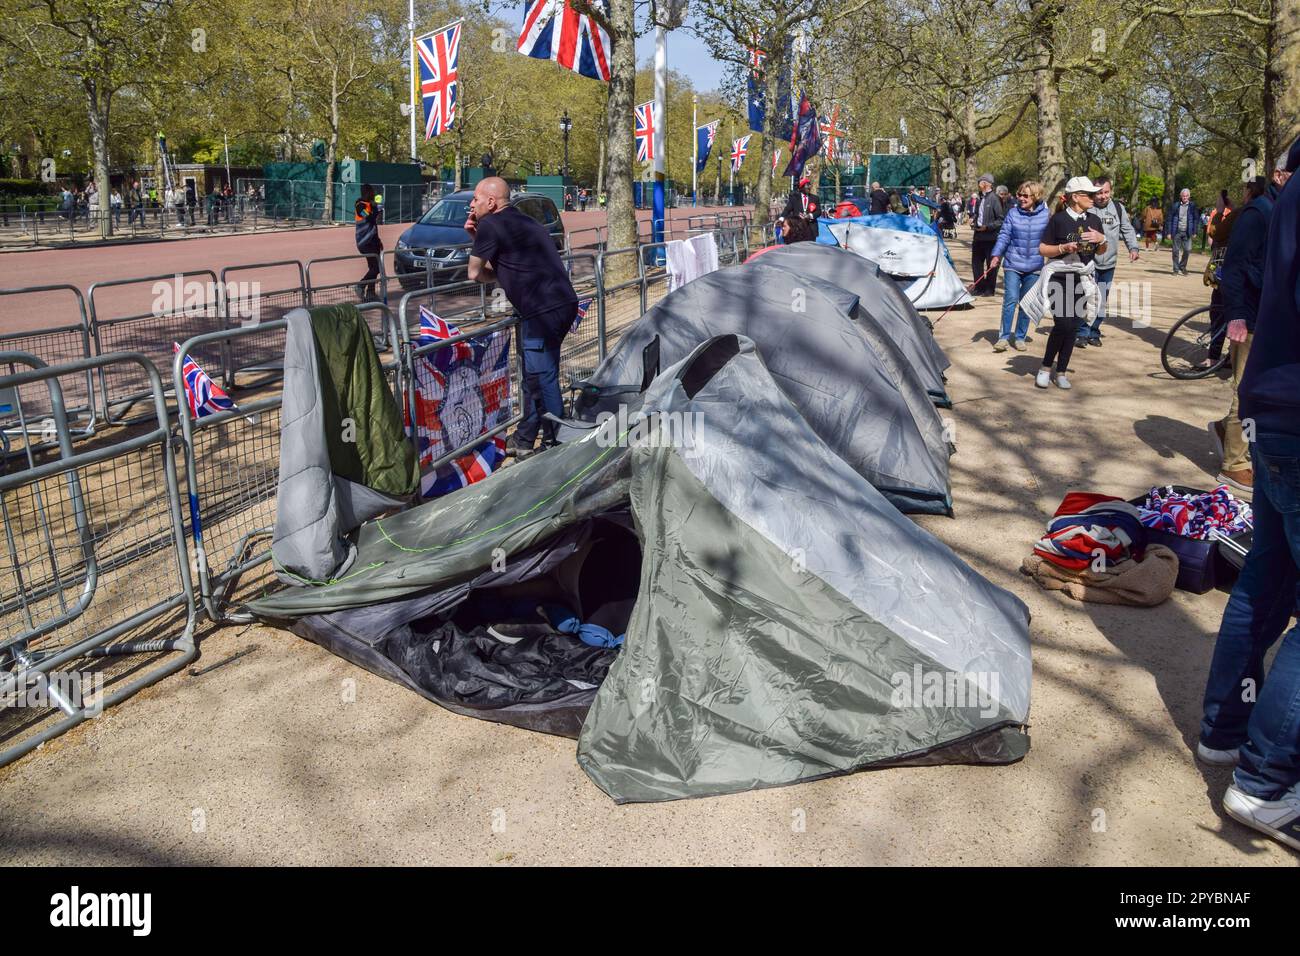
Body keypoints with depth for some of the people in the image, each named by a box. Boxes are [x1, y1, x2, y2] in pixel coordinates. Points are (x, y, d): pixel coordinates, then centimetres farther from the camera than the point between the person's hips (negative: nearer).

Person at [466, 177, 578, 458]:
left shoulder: (490, 225, -5)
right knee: (535, 376, 19)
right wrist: (477, 237, 19)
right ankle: (524, 440, 31)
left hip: (543, 311, -10)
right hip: (564, 304, 10)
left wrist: (496, 276, 19)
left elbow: (475, 273, 3)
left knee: (543, 380, -3)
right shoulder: (523, 221, 22)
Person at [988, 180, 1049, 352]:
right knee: (1011, 299, -12)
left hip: (1034, 267, 1)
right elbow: (1004, 236, -1)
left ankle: (1020, 337, 18)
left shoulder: (1046, 215, 0)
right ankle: (1003, 337, -6)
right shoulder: (1013, 213, -1)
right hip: (1013, 264, -1)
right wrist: (996, 254, -13)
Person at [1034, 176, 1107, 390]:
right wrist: (1064, 247, -19)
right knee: (1063, 325, -14)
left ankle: (1061, 372, 13)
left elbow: (1101, 251, 19)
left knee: (1073, 327, 4)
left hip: (1083, 280, 5)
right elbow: (1042, 249, -5)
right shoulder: (1058, 219, -6)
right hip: (1061, 278, -5)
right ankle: (1046, 368, 4)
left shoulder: (1094, 220, 10)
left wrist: (1102, 239, -2)